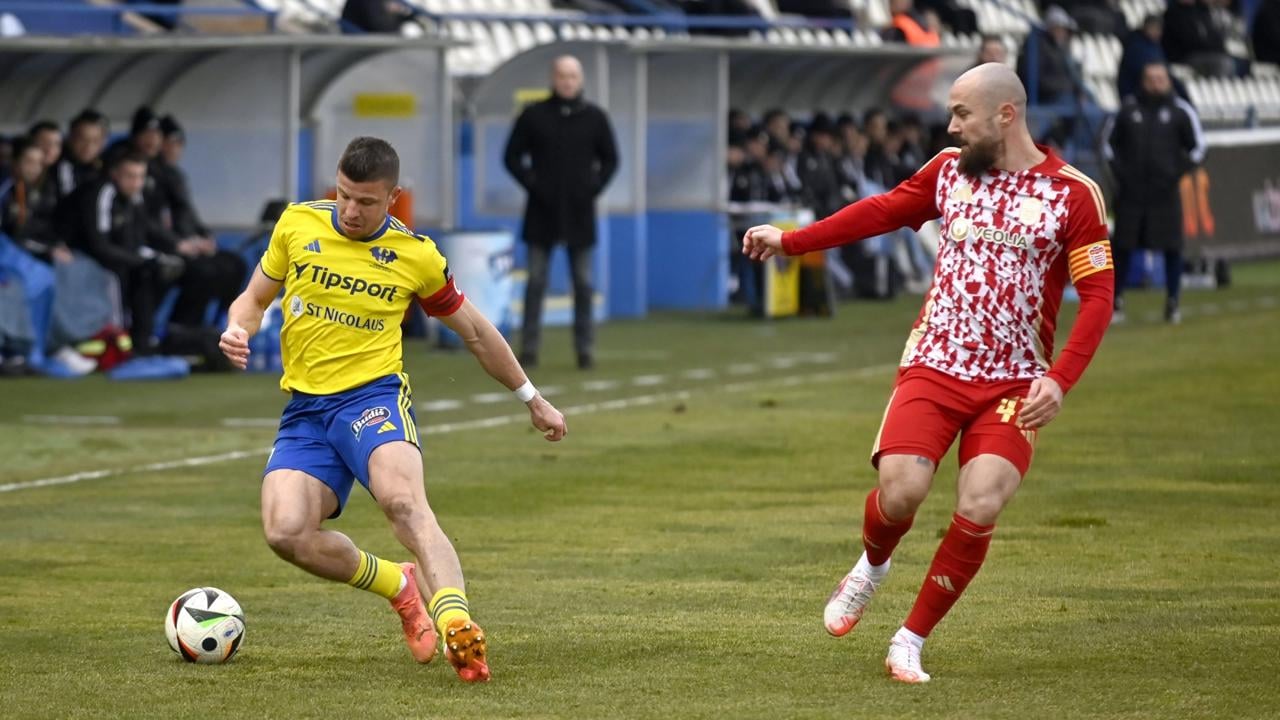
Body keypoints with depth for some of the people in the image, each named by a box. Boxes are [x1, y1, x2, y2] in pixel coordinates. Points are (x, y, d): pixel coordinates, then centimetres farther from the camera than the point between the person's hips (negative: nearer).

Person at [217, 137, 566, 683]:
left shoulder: (415, 255, 2)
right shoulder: (297, 224, 6)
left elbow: (476, 333, 16)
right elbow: (255, 297, 19)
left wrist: (533, 400, 23)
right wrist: (238, 330, -6)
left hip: (372, 395, -3)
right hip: (305, 408, 3)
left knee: (403, 500, -34)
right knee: (285, 532, -20)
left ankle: (456, 625, -51)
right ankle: (400, 587, 4)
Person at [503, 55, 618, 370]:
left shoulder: (594, 117, 4)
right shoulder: (534, 116, 1)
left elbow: (610, 159, 11)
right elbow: (512, 157, 4)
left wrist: (594, 186, -3)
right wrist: (531, 184, -8)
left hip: (580, 213, 1)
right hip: (542, 213, -1)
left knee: (583, 283, 3)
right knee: (536, 282, 0)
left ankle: (584, 348, 8)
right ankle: (530, 347, 4)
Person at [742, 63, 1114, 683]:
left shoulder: (1073, 194, -5)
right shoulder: (949, 170, 7)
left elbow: (1097, 296, -7)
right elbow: (883, 211, 15)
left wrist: (1059, 379, -17)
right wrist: (790, 241, 10)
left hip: (1013, 386, -2)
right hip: (934, 368, 2)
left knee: (979, 508, -18)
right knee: (900, 490, -18)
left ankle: (910, 643, -1)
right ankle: (871, 567, 19)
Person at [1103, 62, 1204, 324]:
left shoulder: (1180, 111, 3)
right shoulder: (1128, 109, 7)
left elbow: (1197, 148, 6)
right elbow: (1109, 143, 15)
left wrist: (1177, 173, -4)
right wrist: (1119, 172, 3)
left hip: (1165, 194, -1)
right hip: (1131, 192, 1)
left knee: (1172, 248, -1)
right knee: (1123, 246, 1)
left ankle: (1172, 302, 9)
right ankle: (1116, 301, 10)